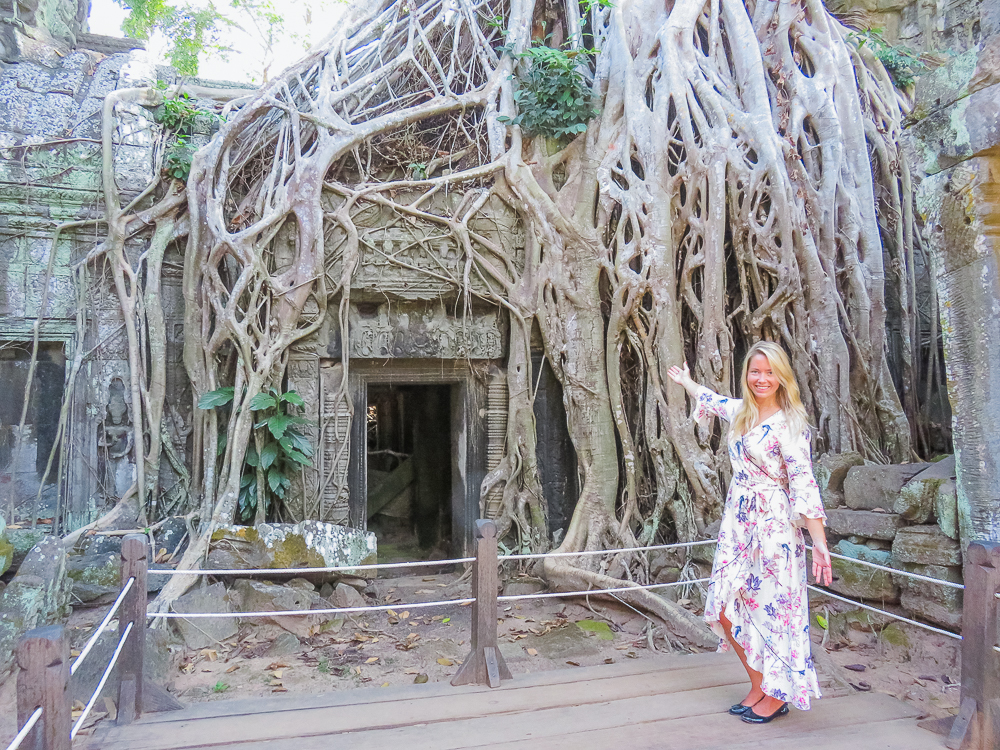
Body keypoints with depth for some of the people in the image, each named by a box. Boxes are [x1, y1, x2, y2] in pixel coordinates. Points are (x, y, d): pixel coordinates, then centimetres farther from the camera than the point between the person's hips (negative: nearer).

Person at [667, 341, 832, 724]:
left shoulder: (789, 424, -12)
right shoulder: (739, 411, 7)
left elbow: (804, 484, -17)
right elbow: (709, 400, 30)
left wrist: (820, 543, -22)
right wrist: (685, 381, 48)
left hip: (773, 527, -7)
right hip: (737, 523, 7)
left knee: (771, 608, 3)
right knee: (726, 609, 8)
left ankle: (776, 695, 23)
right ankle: (758, 686, 26)